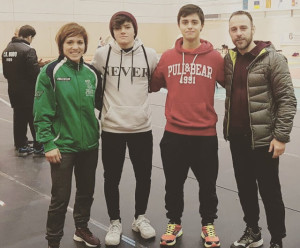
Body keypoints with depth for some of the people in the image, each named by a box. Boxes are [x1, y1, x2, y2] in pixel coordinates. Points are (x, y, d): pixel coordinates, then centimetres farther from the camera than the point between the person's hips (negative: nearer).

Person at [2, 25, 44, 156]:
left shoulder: (7, 49, 8)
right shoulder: (28, 50, -17)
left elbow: (5, 72, 11)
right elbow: (35, 72, -21)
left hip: (13, 90, 7)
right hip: (28, 91, -7)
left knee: (19, 118, 14)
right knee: (34, 119, 3)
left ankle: (21, 147, 21)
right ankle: (39, 147, 10)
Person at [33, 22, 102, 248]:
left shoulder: (92, 72, 3)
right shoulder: (50, 72, -10)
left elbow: (100, 102, 14)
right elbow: (42, 113, -11)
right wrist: (48, 143, -14)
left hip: (90, 144, 5)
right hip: (63, 145, -5)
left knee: (86, 191, 18)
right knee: (60, 197, 4)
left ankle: (82, 228, 39)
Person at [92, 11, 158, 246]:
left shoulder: (150, 54, -2)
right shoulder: (102, 54, -5)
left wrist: (138, 96, 6)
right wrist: (108, 106, 7)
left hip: (142, 127, 1)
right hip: (112, 128, -1)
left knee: (144, 176, 13)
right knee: (112, 179, 10)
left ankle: (140, 218, 35)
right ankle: (115, 222, 29)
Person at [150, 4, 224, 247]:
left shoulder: (215, 58, -4)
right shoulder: (167, 57, 1)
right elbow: (153, 85, 10)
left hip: (205, 133, -1)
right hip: (174, 133, 1)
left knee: (207, 184, 13)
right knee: (173, 183, 15)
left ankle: (208, 224, 35)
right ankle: (174, 223, 36)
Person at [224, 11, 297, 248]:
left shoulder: (272, 58, -11)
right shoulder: (229, 59, 6)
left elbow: (287, 99, -12)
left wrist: (281, 136, -16)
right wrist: (229, 128, 11)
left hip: (263, 138, -5)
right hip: (236, 137, 6)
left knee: (269, 192, 5)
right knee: (245, 188, 16)